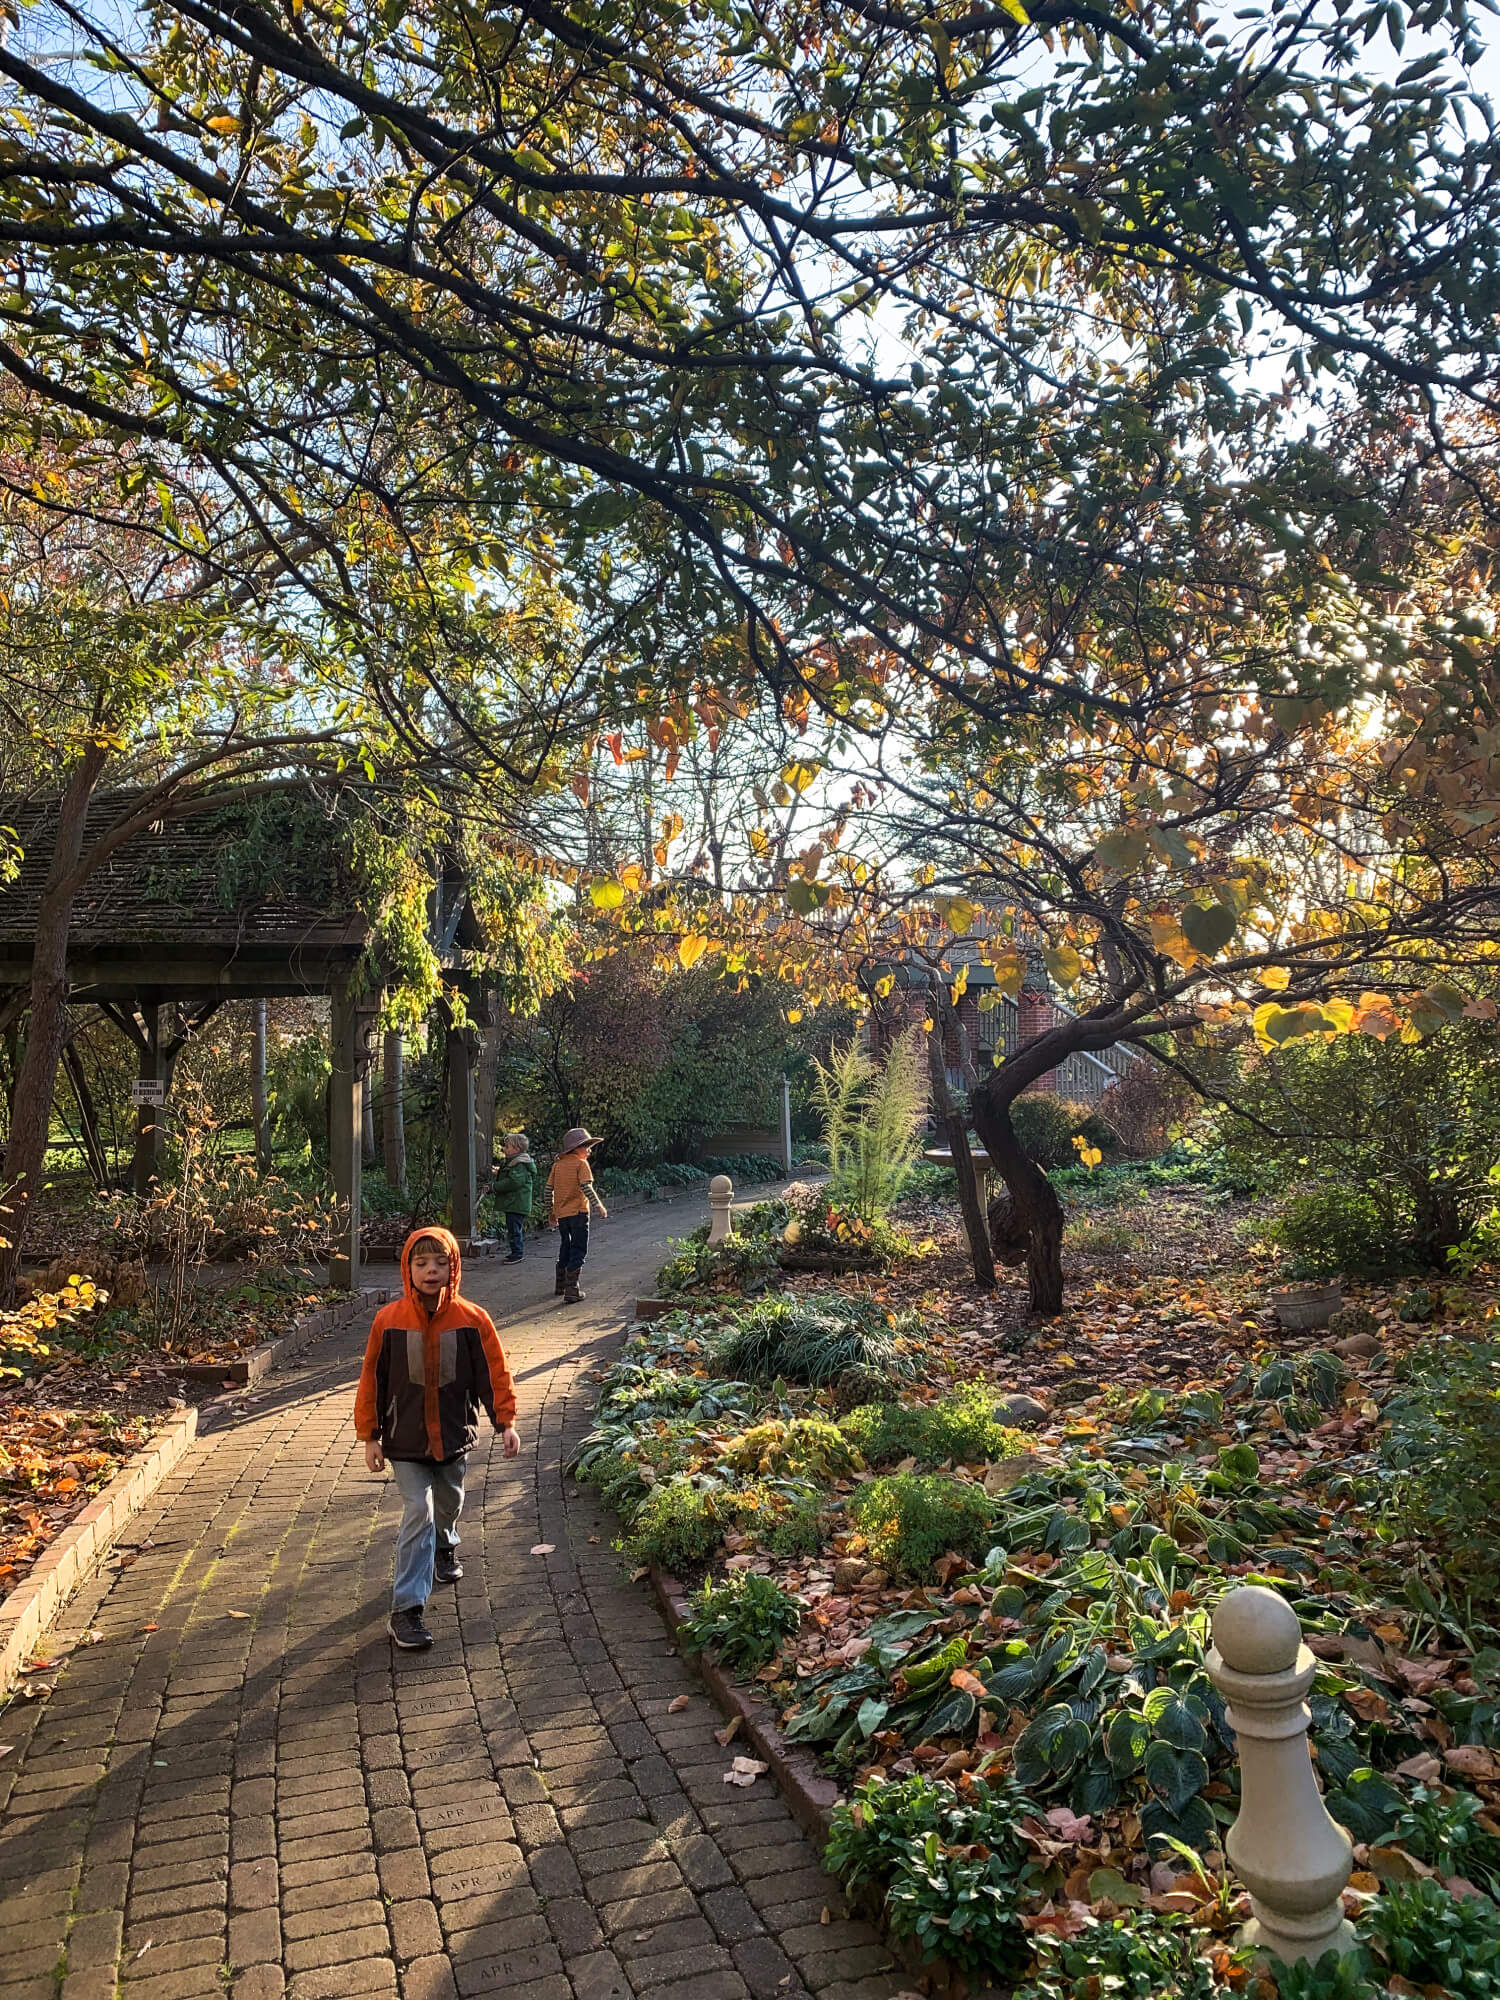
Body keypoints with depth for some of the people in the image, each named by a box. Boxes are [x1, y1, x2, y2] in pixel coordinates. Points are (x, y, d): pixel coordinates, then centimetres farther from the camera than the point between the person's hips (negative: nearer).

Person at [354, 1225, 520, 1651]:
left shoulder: (472, 1319, -12)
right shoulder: (389, 1320, -13)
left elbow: (494, 1372, -5)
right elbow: (372, 1380, -5)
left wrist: (506, 1422, -10)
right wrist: (370, 1436, -3)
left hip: (454, 1434, 2)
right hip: (405, 1440, -2)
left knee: (449, 1501, 23)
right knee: (419, 1512, -12)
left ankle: (445, 1547, 56)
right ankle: (406, 1608, -6)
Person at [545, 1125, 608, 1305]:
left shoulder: (557, 1164, 8)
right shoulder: (581, 1164, -10)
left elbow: (549, 1189, 9)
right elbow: (586, 1188, -20)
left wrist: (550, 1211, 19)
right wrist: (599, 1206, -16)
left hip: (561, 1214, 6)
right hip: (578, 1212, -6)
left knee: (565, 1247, 23)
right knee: (579, 1251, 0)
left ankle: (561, 1285, 35)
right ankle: (571, 1291, -6)